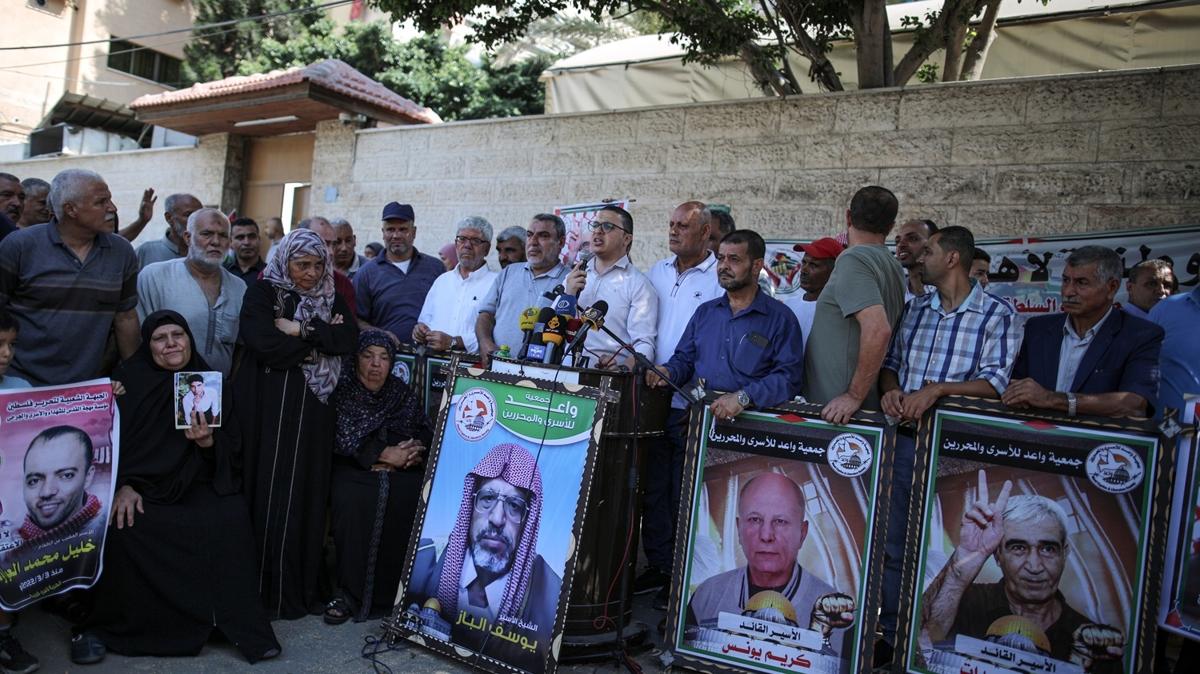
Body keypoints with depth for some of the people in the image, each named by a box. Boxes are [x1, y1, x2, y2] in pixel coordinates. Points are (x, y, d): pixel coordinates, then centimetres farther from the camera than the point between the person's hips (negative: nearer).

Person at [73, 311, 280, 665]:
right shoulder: (128, 379, -1)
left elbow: (233, 449, 2)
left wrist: (207, 441, -20)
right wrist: (122, 486, -20)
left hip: (195, 485, 1)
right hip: (137, 483, -1)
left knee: (231, 518, -24)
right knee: (124, 525, -30)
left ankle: (239, 622, -13)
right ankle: (102, 626, -8)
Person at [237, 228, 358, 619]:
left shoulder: (331, 298, 14)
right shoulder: (263, 293, 2)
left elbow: (349, 339, -2)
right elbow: (263, 343, -14)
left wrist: (303, 330, -12)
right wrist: (322, 340, -7)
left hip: (315, 409, 4)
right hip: (270, 408, -4)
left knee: (309, 495, 4)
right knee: (270, 495, -3)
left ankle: (302, 590, 13)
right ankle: (265, 591, 5)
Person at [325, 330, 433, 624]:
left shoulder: (403, 394, 17)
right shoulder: (341, 391, 7)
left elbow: (427, 434, 8)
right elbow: (343, 439, -6)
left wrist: (413, 453, -14)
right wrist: (384, 454, -13)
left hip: (401, 470, 2)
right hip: (354, 470, -2)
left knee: (415, 498, -29)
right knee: (353, 499, -35)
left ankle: (398, 589, -18)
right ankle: (350, 594, -25)